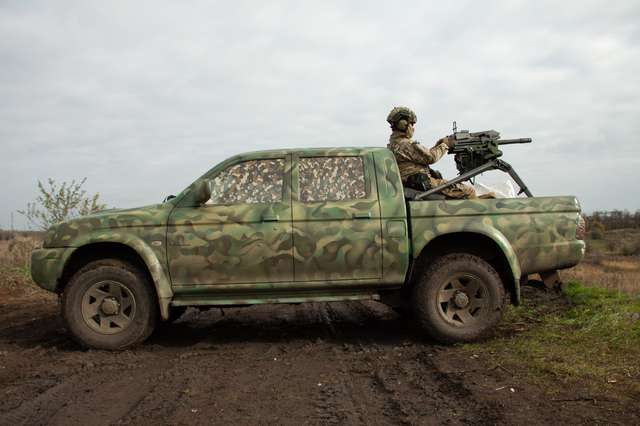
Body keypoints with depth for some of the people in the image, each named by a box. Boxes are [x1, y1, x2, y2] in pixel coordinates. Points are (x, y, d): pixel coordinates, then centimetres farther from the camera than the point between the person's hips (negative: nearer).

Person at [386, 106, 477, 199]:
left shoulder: (393, 143, 14)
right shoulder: (406, 144, -18)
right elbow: (430, 157, -13)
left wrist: (437, 146, 8)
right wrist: (445, 145, 2)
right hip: (424, 185, -11)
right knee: (469, 192, -9)